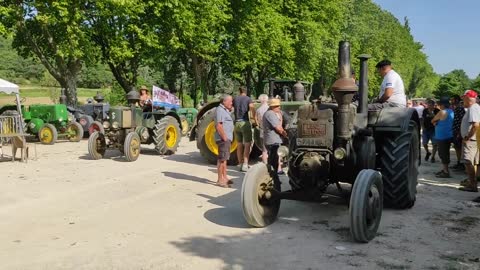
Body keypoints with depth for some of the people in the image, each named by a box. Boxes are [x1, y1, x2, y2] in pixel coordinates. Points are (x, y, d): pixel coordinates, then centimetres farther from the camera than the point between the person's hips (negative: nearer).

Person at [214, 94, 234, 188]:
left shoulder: (225, 110, 17)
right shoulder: (220, 110, -15)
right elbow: (219, 126, -22)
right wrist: (225, 138, -21)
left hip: (227, 138, 11)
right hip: (223, 139, -11)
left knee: (224, 159, 16)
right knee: (222, 159, -7)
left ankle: (224, 178, 25)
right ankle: (220, 180, -2)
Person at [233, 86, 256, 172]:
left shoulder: (235, 99, 12)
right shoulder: (248, 99, -2)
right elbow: (252, 108, -18)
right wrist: (255, 120, -12)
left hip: (237, 123, 5)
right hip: (245, 123, -4)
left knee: (239, 145, 11)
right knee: (247, 145, -2)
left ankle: (241, 165, 16)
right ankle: (245, 165, -10)